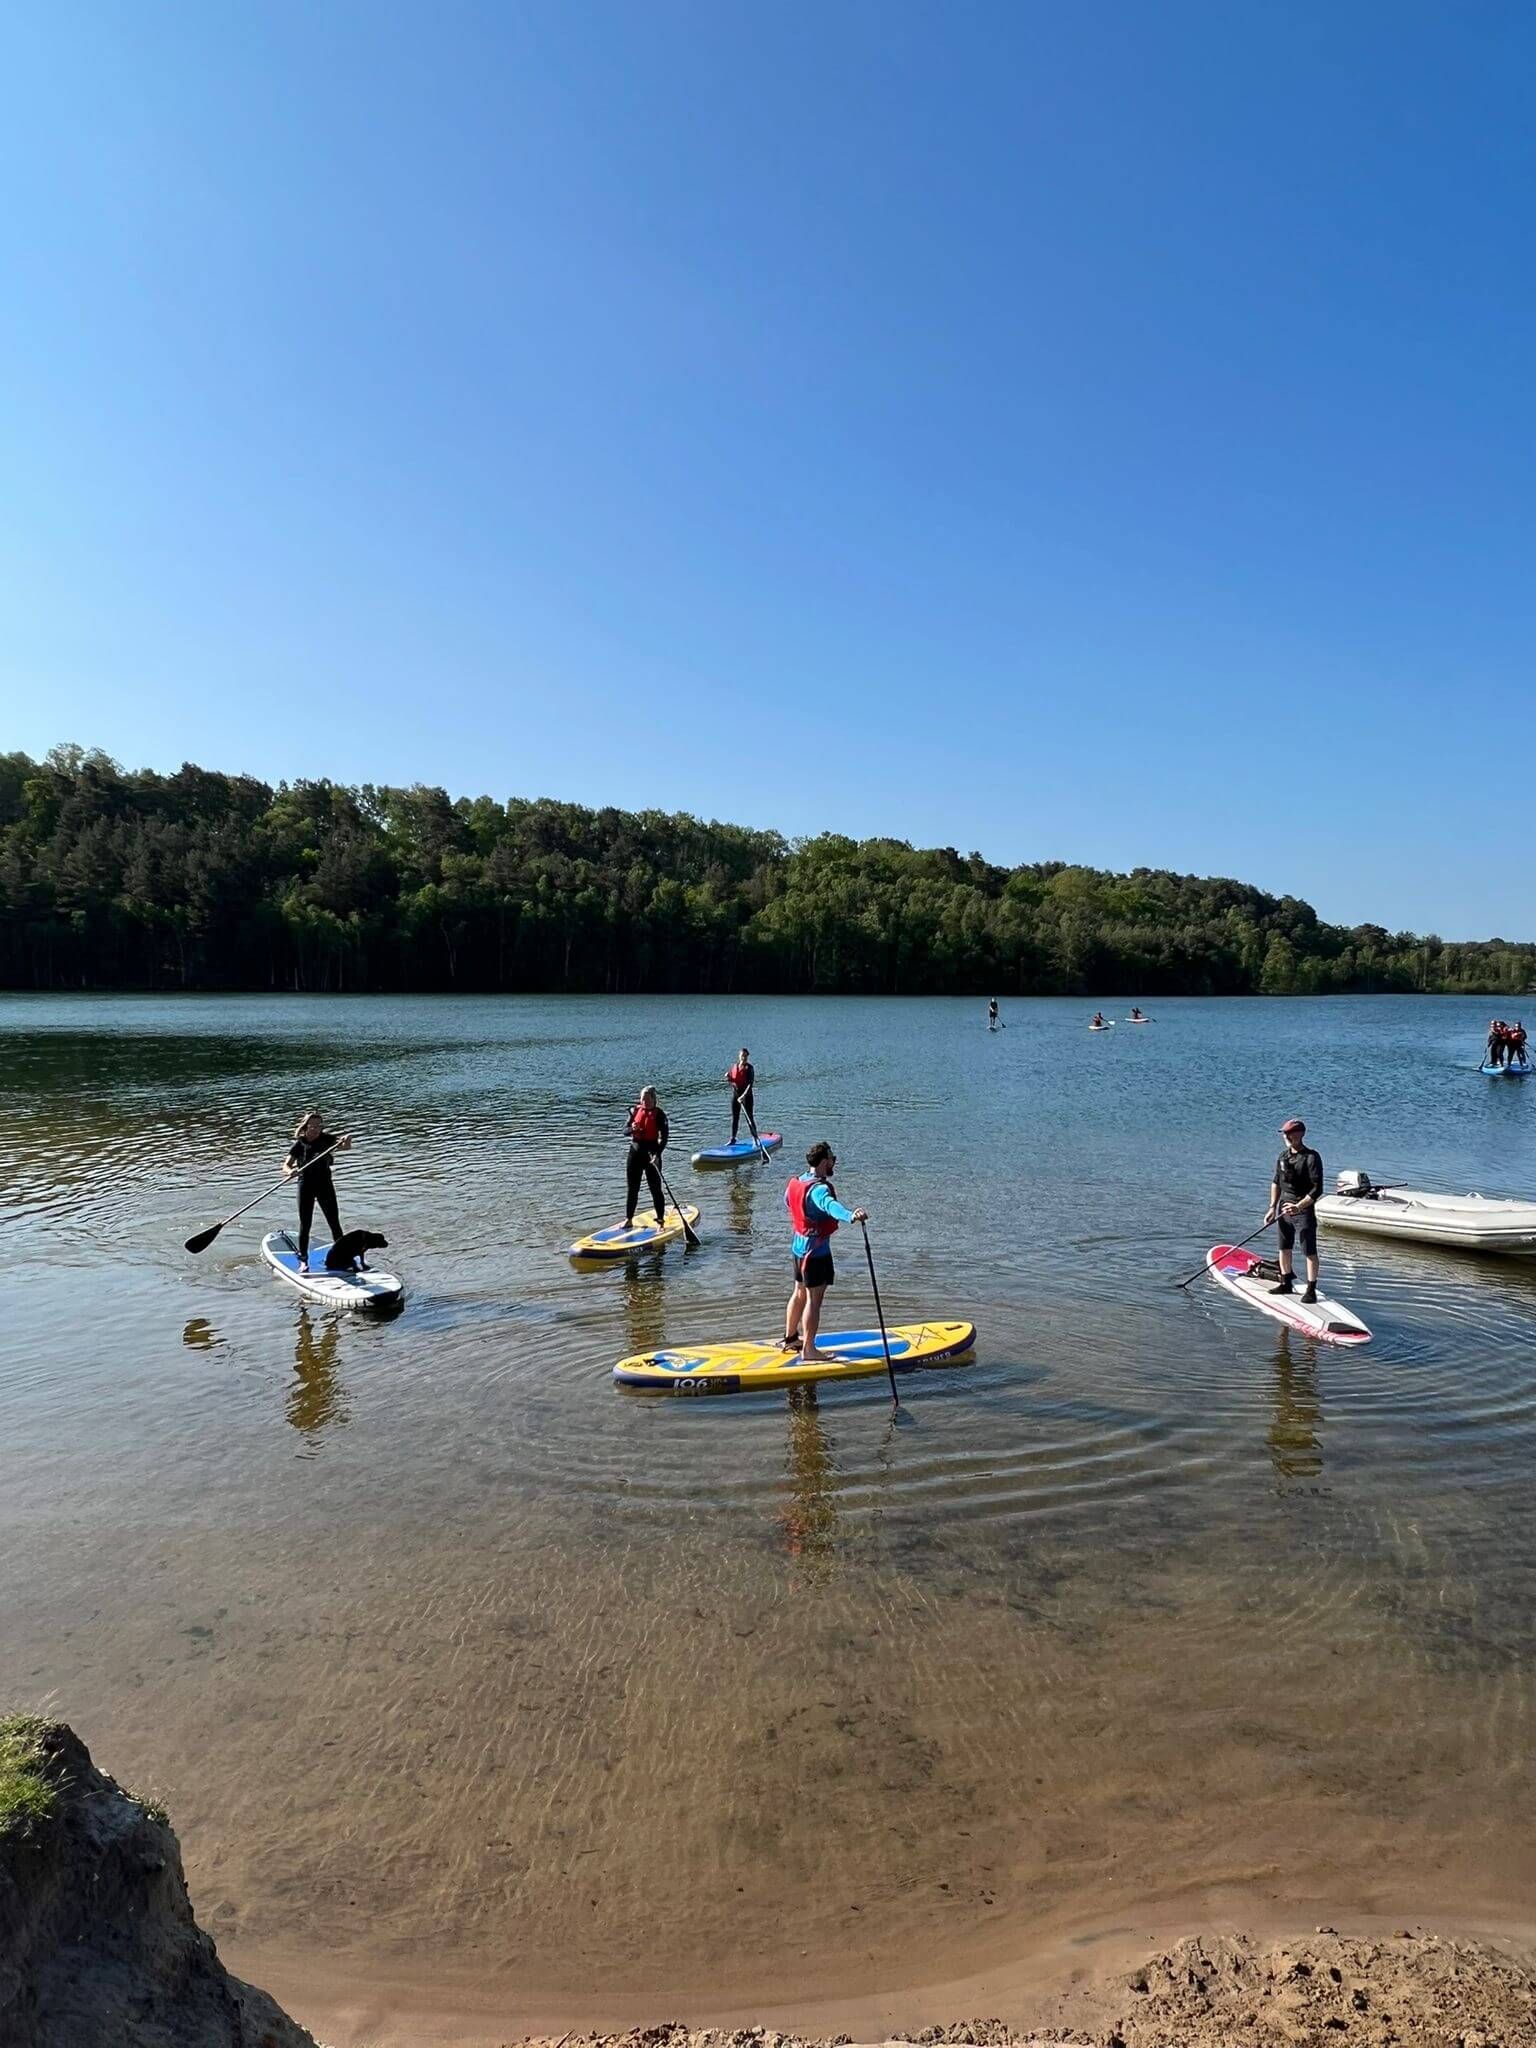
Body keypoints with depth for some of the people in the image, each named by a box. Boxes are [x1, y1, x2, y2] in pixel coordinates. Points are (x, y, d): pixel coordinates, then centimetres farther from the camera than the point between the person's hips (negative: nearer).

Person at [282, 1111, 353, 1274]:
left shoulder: (326, 1139, -4)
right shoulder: (299, 1144, -6)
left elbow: (346, 1147, -18)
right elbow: (286, 1166, -11)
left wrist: (346, 1140, -41)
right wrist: (290, 1171, -34)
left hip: (325, 1184, 1)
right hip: (306, 1186, -1)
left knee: (335, 1223, 1)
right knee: (305, 1225, 5)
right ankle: (303, 1260, 18)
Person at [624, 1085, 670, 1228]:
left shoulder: (659, 1114, -8)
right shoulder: (636, 1111, 6)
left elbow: (664, 1137, -12)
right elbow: (625, 1131, 6)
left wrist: (657, 1154, -23)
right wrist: (632, 1129, -18)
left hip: (651, 1154, -5)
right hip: (635, 1152, 5)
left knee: (655, 1189, 0)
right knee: (631, 1188, 11)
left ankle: (660, 1221, 8)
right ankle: (628, 1219, 22)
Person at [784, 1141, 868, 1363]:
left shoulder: (797, 1182, 5)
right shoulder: (819, 1189, -24)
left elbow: (787, 1201, 26)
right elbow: (831, 1205, -47)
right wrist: (850, 1216, -66)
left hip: (799, 1247, 10)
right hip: (816, 1252, -10)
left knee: (799, 1294, 22)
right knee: (813, 1300, -4)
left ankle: (790, 1338, 36)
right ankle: (808, 1351, 0)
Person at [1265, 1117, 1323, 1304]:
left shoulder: (1312, 1157, -13)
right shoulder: (1283, 1156, 8)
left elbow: (1317, 1190, -17)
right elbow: (1276, 1183, 16)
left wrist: (1299, 1207, -25)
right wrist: (1272, 1207, 10)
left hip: (1304, 1211, -7)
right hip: (1284, 1209, 7)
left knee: (1309, 1252, -2)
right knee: (1284, 1248, 15)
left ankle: (1311, 1290, 5)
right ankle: (1286, 1283, 29)